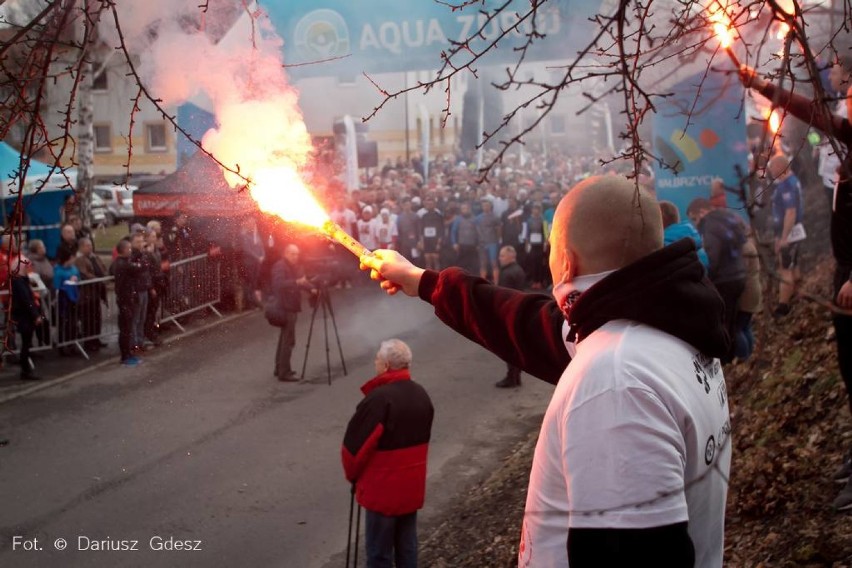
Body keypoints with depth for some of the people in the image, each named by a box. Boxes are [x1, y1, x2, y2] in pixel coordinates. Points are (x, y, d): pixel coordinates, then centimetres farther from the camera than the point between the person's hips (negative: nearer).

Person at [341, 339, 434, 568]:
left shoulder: (379, 399, -22)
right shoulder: (421, 395, 4)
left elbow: (355, 443, -17)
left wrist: (353, 475, 1)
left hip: (383, 487, -7)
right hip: (412, 485, 7)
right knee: (407, 546, 15)